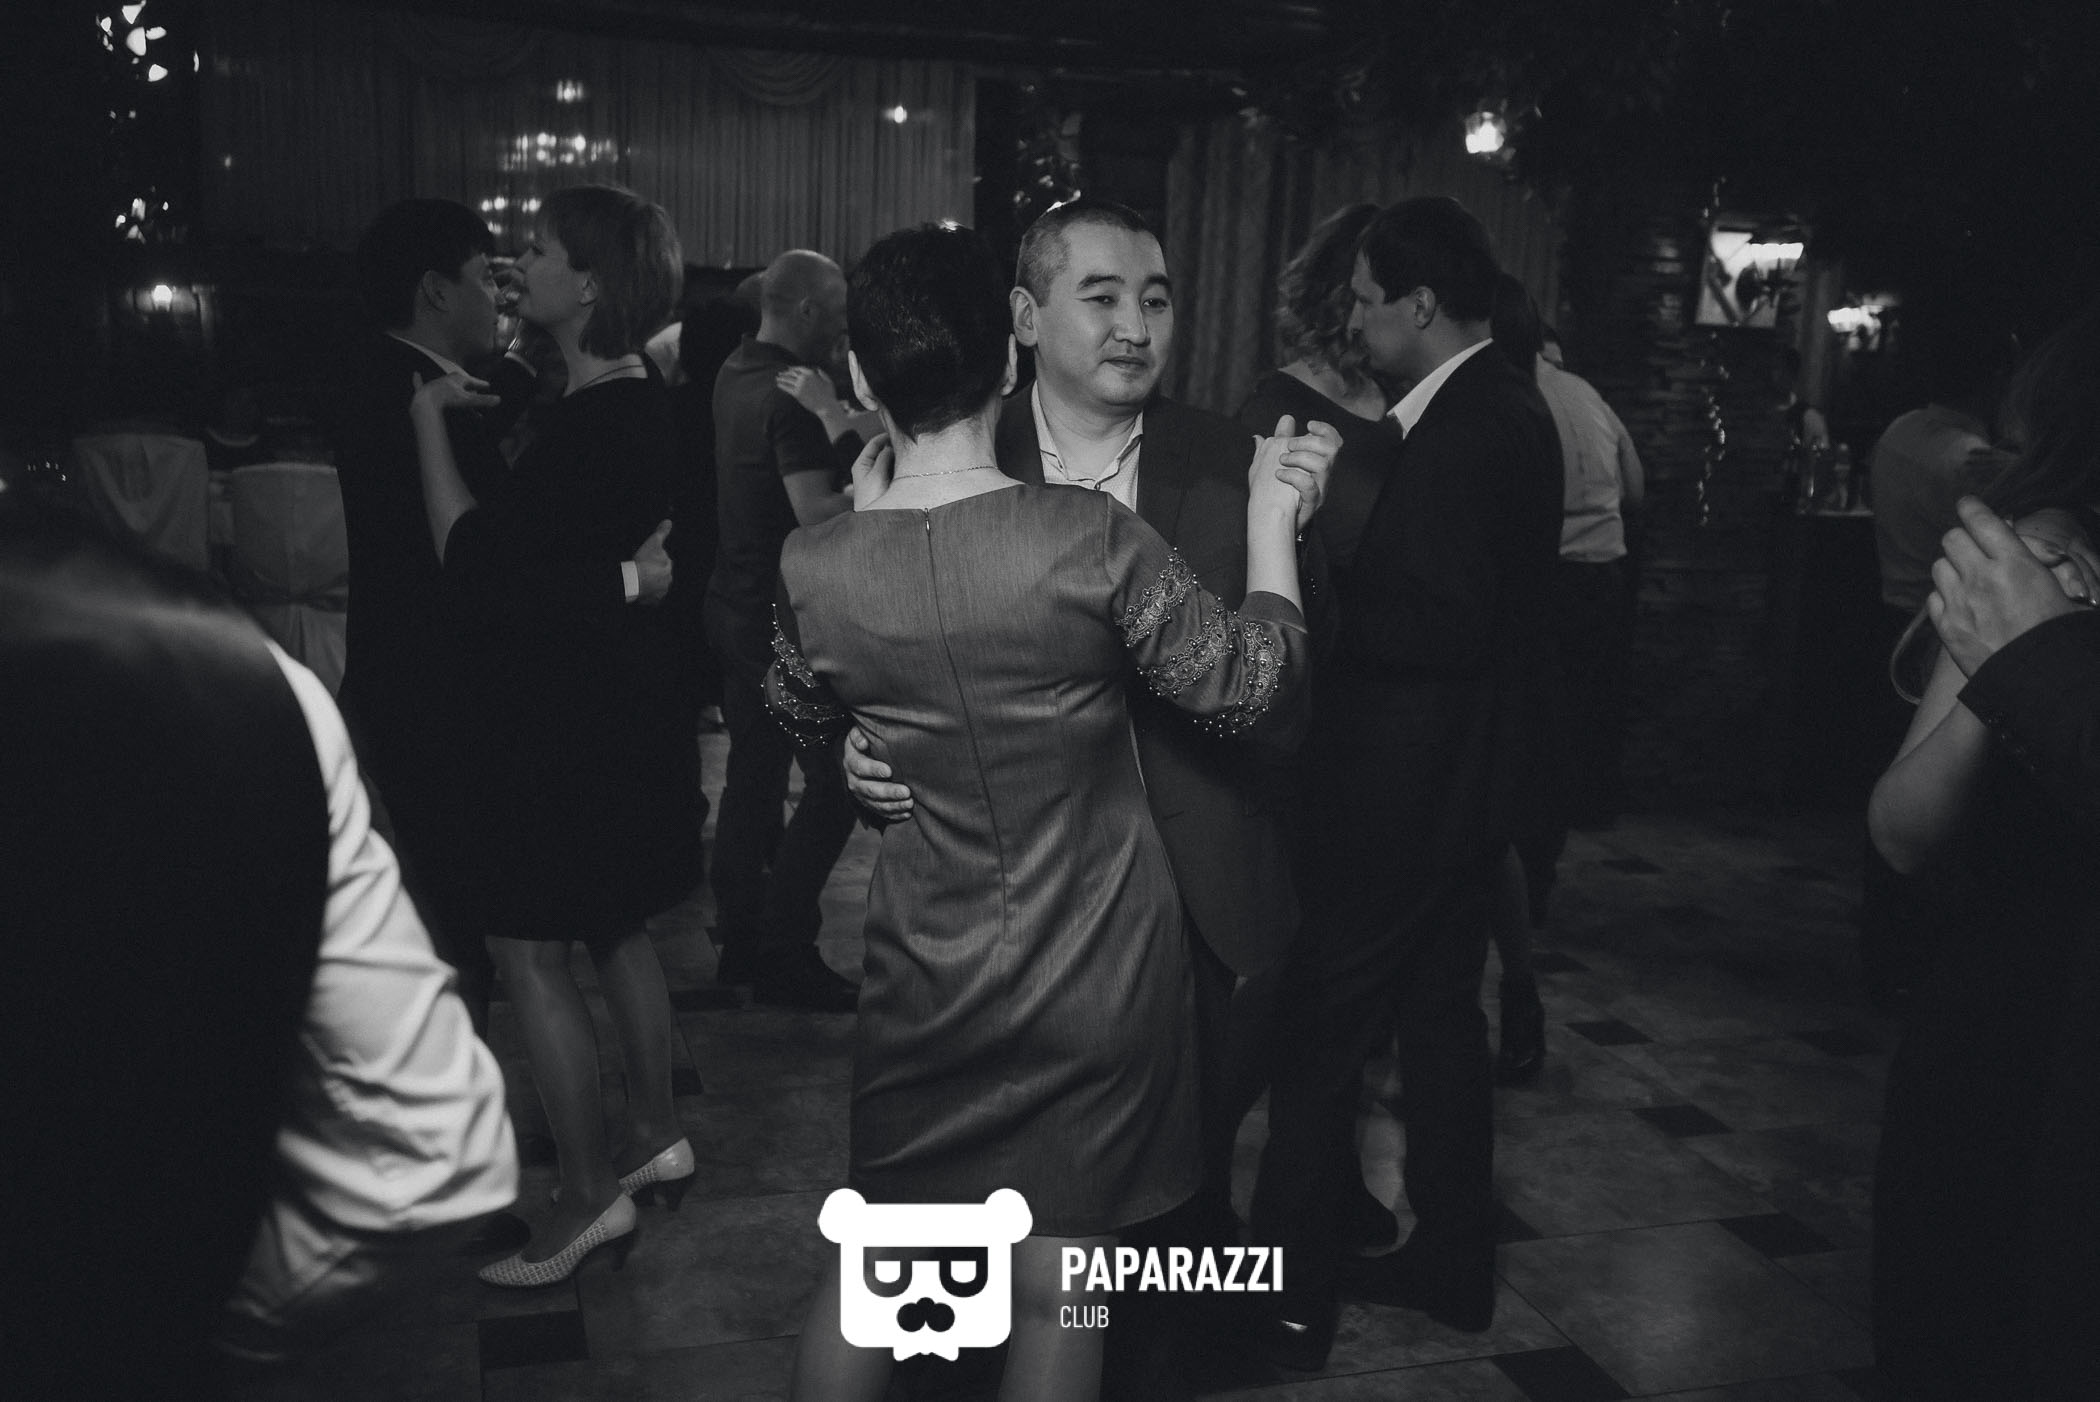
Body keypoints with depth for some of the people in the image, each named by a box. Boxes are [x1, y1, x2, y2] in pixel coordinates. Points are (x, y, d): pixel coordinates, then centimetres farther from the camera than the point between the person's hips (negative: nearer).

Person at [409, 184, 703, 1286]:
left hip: (574, 722, -10)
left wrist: (430, 416, -14)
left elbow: (471, 554, -23)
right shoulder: (636, 404, 8)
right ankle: (654, 1135, 34)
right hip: (623, 700, 10)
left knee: (529, 953, 0)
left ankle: (589, 1200, 11)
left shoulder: (593, 424, -23)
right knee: (618, 932, 20)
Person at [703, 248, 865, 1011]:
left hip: (735, 602, 10)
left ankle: (742, 941, 22)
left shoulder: (734, 373, 10)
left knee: (752, 775, 15)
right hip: (784, 616, -10)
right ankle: (786, 954, -1)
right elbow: (816, 514, -24)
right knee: (834, 780, -3)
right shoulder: (792, 395, -18)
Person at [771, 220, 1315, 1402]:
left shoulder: (819, 567, -12)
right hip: (1098, 975, -2)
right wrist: (1271, 520, 4)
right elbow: (1248, 684, -10)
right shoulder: (1091, 537, -21)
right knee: (1056, 1289, 16)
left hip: (929, 970, 2)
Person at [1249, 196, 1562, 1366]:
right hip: (1463, 779, 10)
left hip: (1403, 785, -10)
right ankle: (1454, 1260, 33)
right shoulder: (1506, 407, 10)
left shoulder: (1468, 429, -20)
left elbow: (1440, 621, -24)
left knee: (1320, 1031, 0)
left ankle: (1292, 1299, 12)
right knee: (1441, 1014, 19)